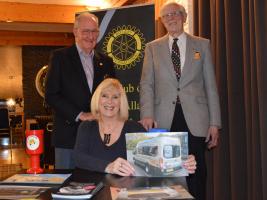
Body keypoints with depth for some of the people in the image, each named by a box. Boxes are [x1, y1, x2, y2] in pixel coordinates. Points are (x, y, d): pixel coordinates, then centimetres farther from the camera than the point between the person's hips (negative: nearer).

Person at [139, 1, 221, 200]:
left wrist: (214, 123, 1)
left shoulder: (202, 45, 10)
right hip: (164, 121, 1)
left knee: (196, 174, 3)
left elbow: (210, 85, 7)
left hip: (195, 121, 0)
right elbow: (146, 84, 5)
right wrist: (147, 114, -11)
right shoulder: (152, 47, 12)